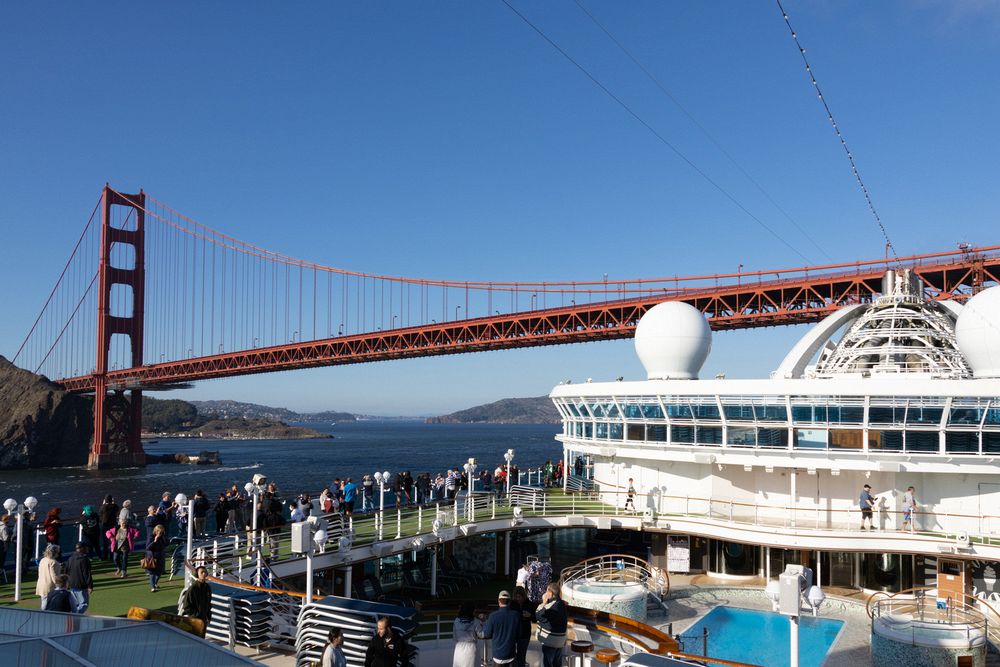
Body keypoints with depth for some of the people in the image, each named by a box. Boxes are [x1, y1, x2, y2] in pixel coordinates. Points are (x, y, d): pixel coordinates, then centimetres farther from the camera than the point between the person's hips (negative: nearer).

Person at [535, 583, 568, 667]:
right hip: (560, 640, 9)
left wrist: (544, 603, -13)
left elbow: (538, 615, -19)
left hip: (550, 639, -9)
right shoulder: (561, 604, 8)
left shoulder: (551, 605, -23)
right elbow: (565, 621, 15)